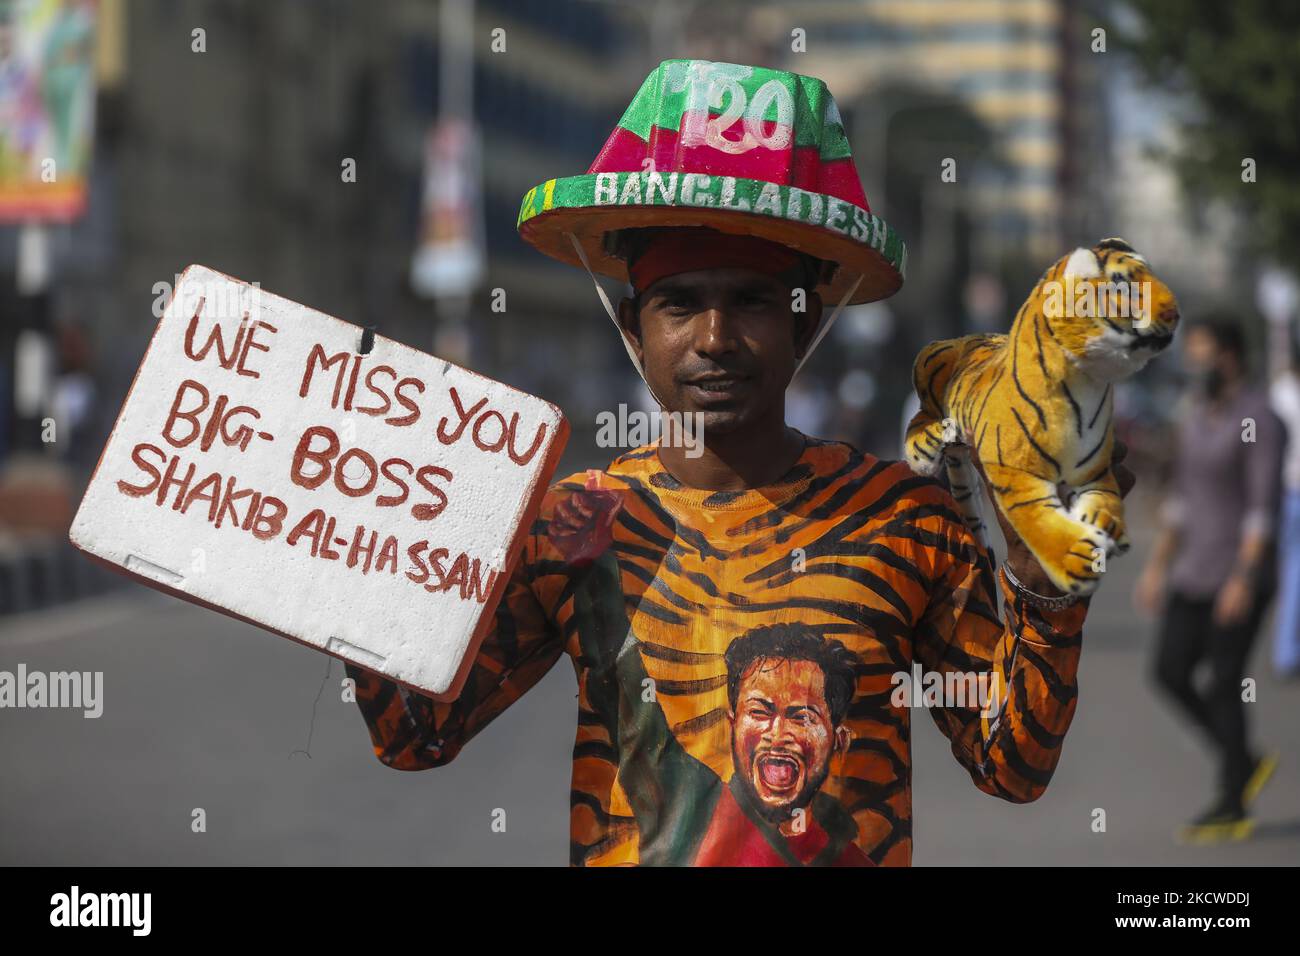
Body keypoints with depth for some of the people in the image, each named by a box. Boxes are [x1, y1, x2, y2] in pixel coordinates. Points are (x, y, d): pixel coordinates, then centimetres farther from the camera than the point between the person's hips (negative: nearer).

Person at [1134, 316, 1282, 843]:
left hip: (1242, 571, -8)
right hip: (1197, 570, 8)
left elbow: (1263, 503, -20)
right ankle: (1245, 763, 21)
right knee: (1170, 672, 4)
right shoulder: (1195, 412, 10)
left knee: (1223, 685, -4)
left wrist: (1243, 579, -26)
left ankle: (1232, 807, 7)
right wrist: (1158, 565, 14)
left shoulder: (1257, 418, -15)